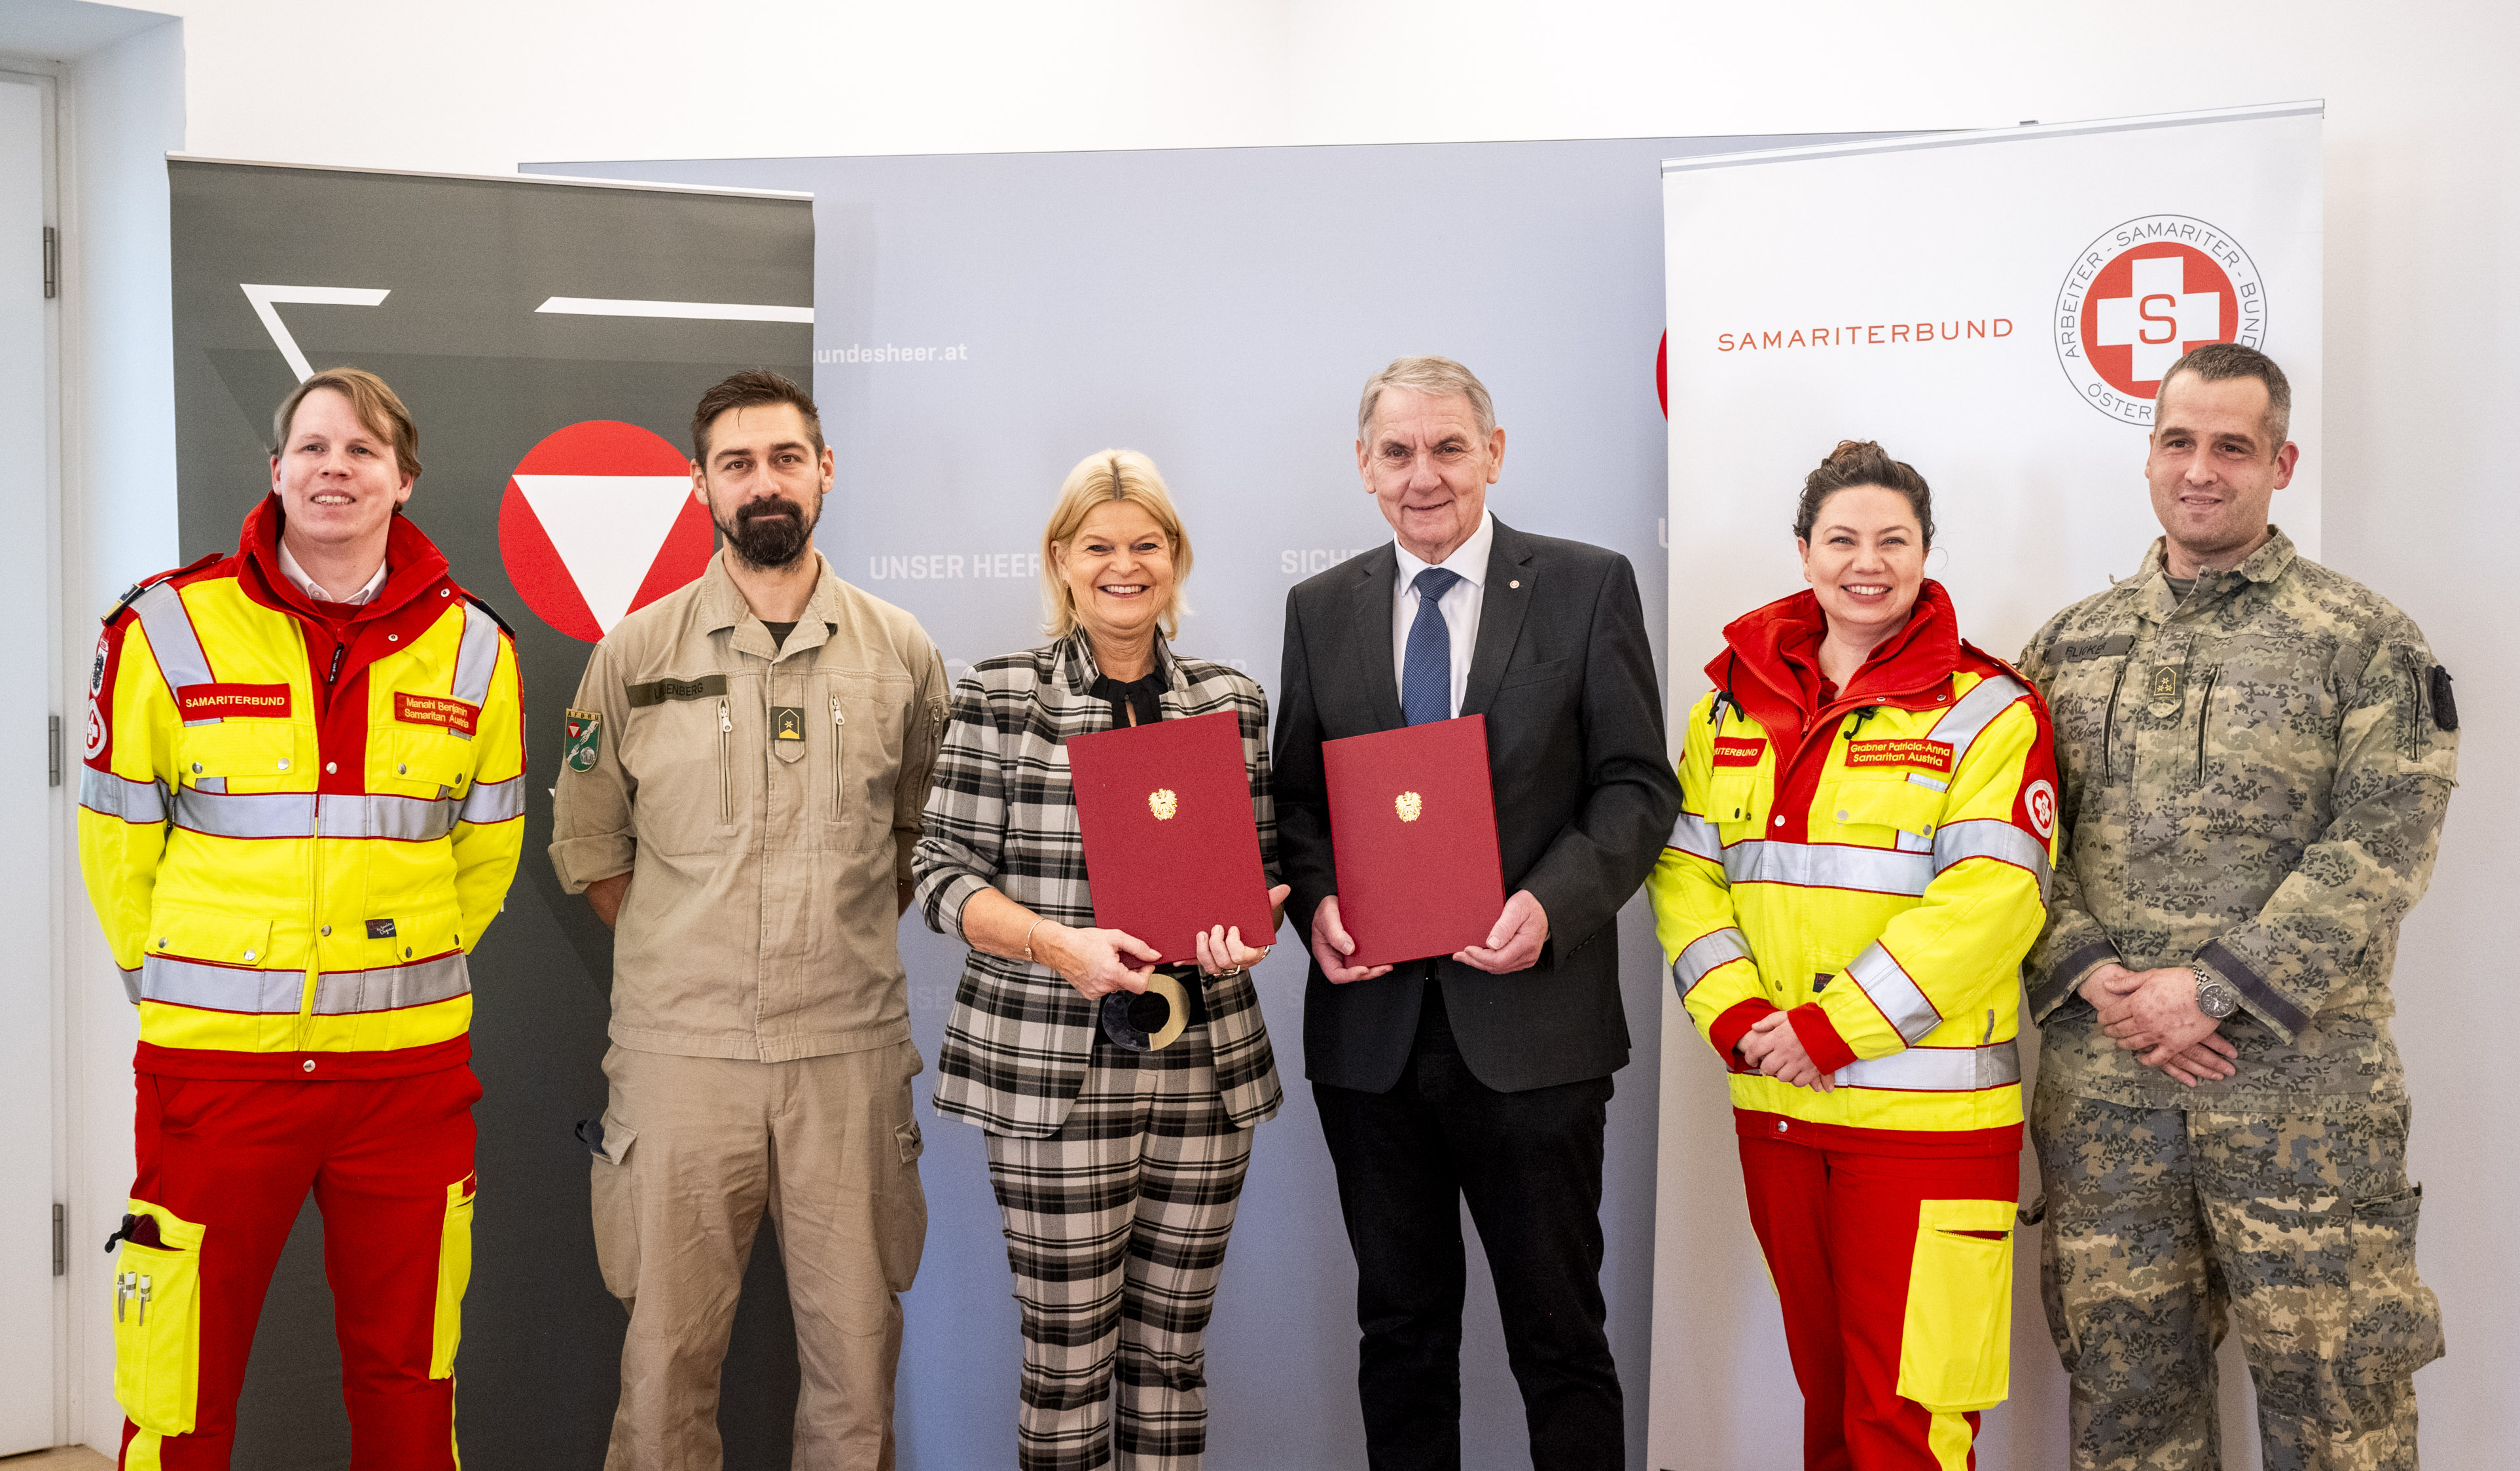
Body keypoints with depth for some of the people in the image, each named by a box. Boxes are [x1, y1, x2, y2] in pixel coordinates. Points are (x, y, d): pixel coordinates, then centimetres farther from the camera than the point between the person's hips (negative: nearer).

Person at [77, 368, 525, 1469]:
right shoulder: (168, 625, -1)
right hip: (213, 1057, -1)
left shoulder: (473, 647, 4)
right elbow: (117, 841, 7)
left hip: (411, 1061, 2)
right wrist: (177, 982, 12)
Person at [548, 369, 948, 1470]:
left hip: (851, 1048, 1)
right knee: (668, 1347, 6)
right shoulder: (635, 656, 2)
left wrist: (846, 937, 10)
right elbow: (587, 847, 10)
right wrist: (681, 956, 6)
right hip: (680, 1047, 0)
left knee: (858, 1342, 7)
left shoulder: (901, 654, 4)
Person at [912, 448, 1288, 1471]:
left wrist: (1249, 928, -7)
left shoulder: (1231, 701, 9)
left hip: (1207, 1064, 3)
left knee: (1170, 1348, 12)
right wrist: (1062, 944, -19)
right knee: (1068, 1354, 4)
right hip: (1053, 1072, -3)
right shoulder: (999, 696, -1)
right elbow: (946, 872, -3)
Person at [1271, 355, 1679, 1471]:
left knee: (1558, 1331, 7)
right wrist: (1317, 902, -9)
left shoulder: (1587, 588, 0)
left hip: (1532, 1026, -3)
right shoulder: (1321, 608, 9)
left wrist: (1552, 903, -18)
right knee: (1400, 1324, 16)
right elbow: (1296, 795, 11)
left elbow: (1638, 787, -2)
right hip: (1371, 1028, 3)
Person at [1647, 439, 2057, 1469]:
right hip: (1773, 1105, 4)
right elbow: (1685, 868, 8)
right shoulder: (1737, 701, 10)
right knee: (1824, 1387, 18)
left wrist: (1830, 1029, -18)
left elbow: (1989, 899, -14)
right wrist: (1735, 1016, -7)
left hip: (1925, 1108, -4)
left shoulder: (1983, 708, -4)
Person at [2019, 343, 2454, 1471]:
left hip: (2301, 1084, -3)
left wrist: (2213, 990, -15)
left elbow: (2379, 848, -8)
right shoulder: (2070, 646, 12)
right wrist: (2095, 980, -9)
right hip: (2099, 1083, 3)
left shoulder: (2366, 641, 2)